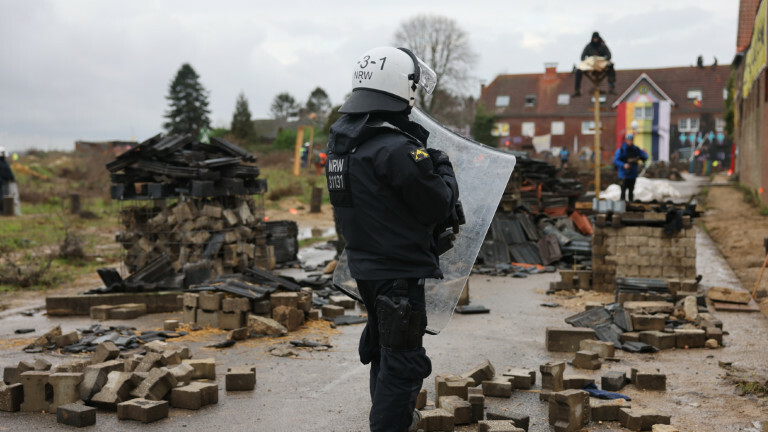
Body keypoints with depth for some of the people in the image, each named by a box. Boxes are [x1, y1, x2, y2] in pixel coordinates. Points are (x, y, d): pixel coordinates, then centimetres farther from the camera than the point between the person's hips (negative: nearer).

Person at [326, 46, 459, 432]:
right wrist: (443, 168, 1)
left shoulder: (340, 139, 4)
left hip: (364, 265, 9)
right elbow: (439, 205, -17)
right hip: (399, 272, -9)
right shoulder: (397, 149, -24)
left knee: (382, 347, 24)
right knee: (402, 360, 2)